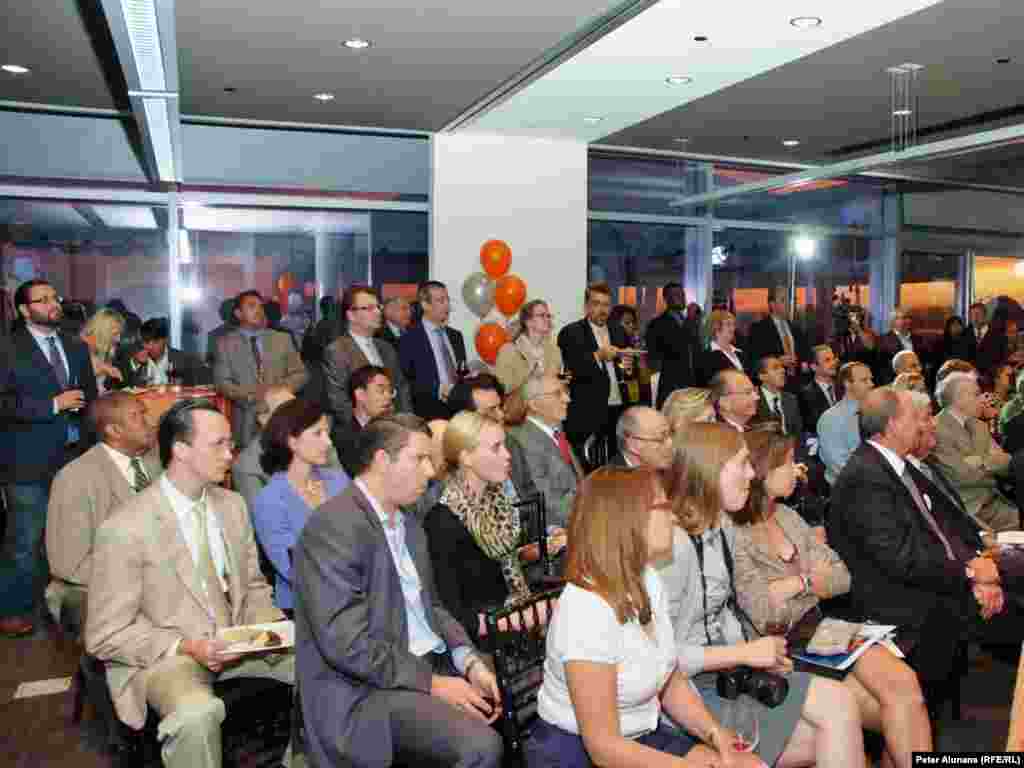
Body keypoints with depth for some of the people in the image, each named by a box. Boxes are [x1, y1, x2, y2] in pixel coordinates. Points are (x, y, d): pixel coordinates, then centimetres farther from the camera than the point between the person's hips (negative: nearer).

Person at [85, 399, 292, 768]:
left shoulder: (233, 504, 2)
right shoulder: (124, 530, -18)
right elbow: (106, 636, -13)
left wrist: (268, 627, -8)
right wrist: (185, 647, -23)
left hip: (236, 641, 6)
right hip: (162, 655, -6)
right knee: (197, 714, -36)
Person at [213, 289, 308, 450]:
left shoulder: (282, 338, 13)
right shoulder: (226, 343, 8)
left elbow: (299, 374, 10)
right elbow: (222, 382, 0)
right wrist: (251, 394, -16)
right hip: (246, 420, -1)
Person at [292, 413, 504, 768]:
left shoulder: (409, 526, 13)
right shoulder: (333, 526, -17)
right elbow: (345, 643, -22)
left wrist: (469, 661, -2)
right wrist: (431, 683, -18)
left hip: (430, 667, 9)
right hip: (367, 689, -8)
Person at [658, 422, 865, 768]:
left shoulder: (724, 527, 8)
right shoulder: (674, 543, -23)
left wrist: (753, 656, -6)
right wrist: (745, 653, -15)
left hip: (727, 670, 8)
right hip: (688, 688, -8)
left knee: (839, 704, -6)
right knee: (838, 707, -9)